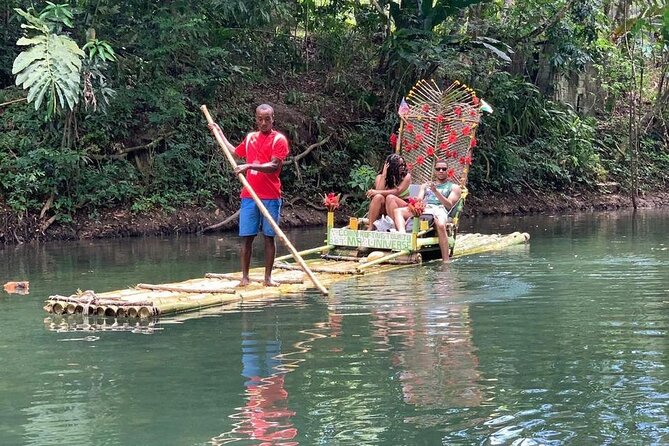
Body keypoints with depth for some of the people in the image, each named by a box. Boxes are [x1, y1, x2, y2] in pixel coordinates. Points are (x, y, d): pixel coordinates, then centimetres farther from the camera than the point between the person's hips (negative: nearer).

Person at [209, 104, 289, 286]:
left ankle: (268, 277, 7)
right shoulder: (250, 138, 13)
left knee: (269, 236, 2)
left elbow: (274, 166, -16)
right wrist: (219, 133, 35)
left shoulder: (279, 139, -3)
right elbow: (235, 153, 34)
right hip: (249, 196, 4)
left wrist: (250, 166, -26)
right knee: (247, 237, 1)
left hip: (270, 197, -4)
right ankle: (245, 276, 6)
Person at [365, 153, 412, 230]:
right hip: (383, 208, 2)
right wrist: (384, 174, -17)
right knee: (378, 197, -29)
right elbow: (380, 190, -16)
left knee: (390, 197, -32)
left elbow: (397, 191, -20)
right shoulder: (380, 177, 1)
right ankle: (370, 227, -34)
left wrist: (377, 192, -26)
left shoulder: (406, 176, -5)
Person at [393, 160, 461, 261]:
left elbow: (449, 205, 4)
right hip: (423, 209, 4)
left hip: (439, 210, -4)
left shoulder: (454, 187, 21)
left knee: (440, 225, -41)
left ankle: (446, 261, -45)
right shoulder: (425, 185, 34)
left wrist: (436, 191, -8)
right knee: (398, 211, -23)